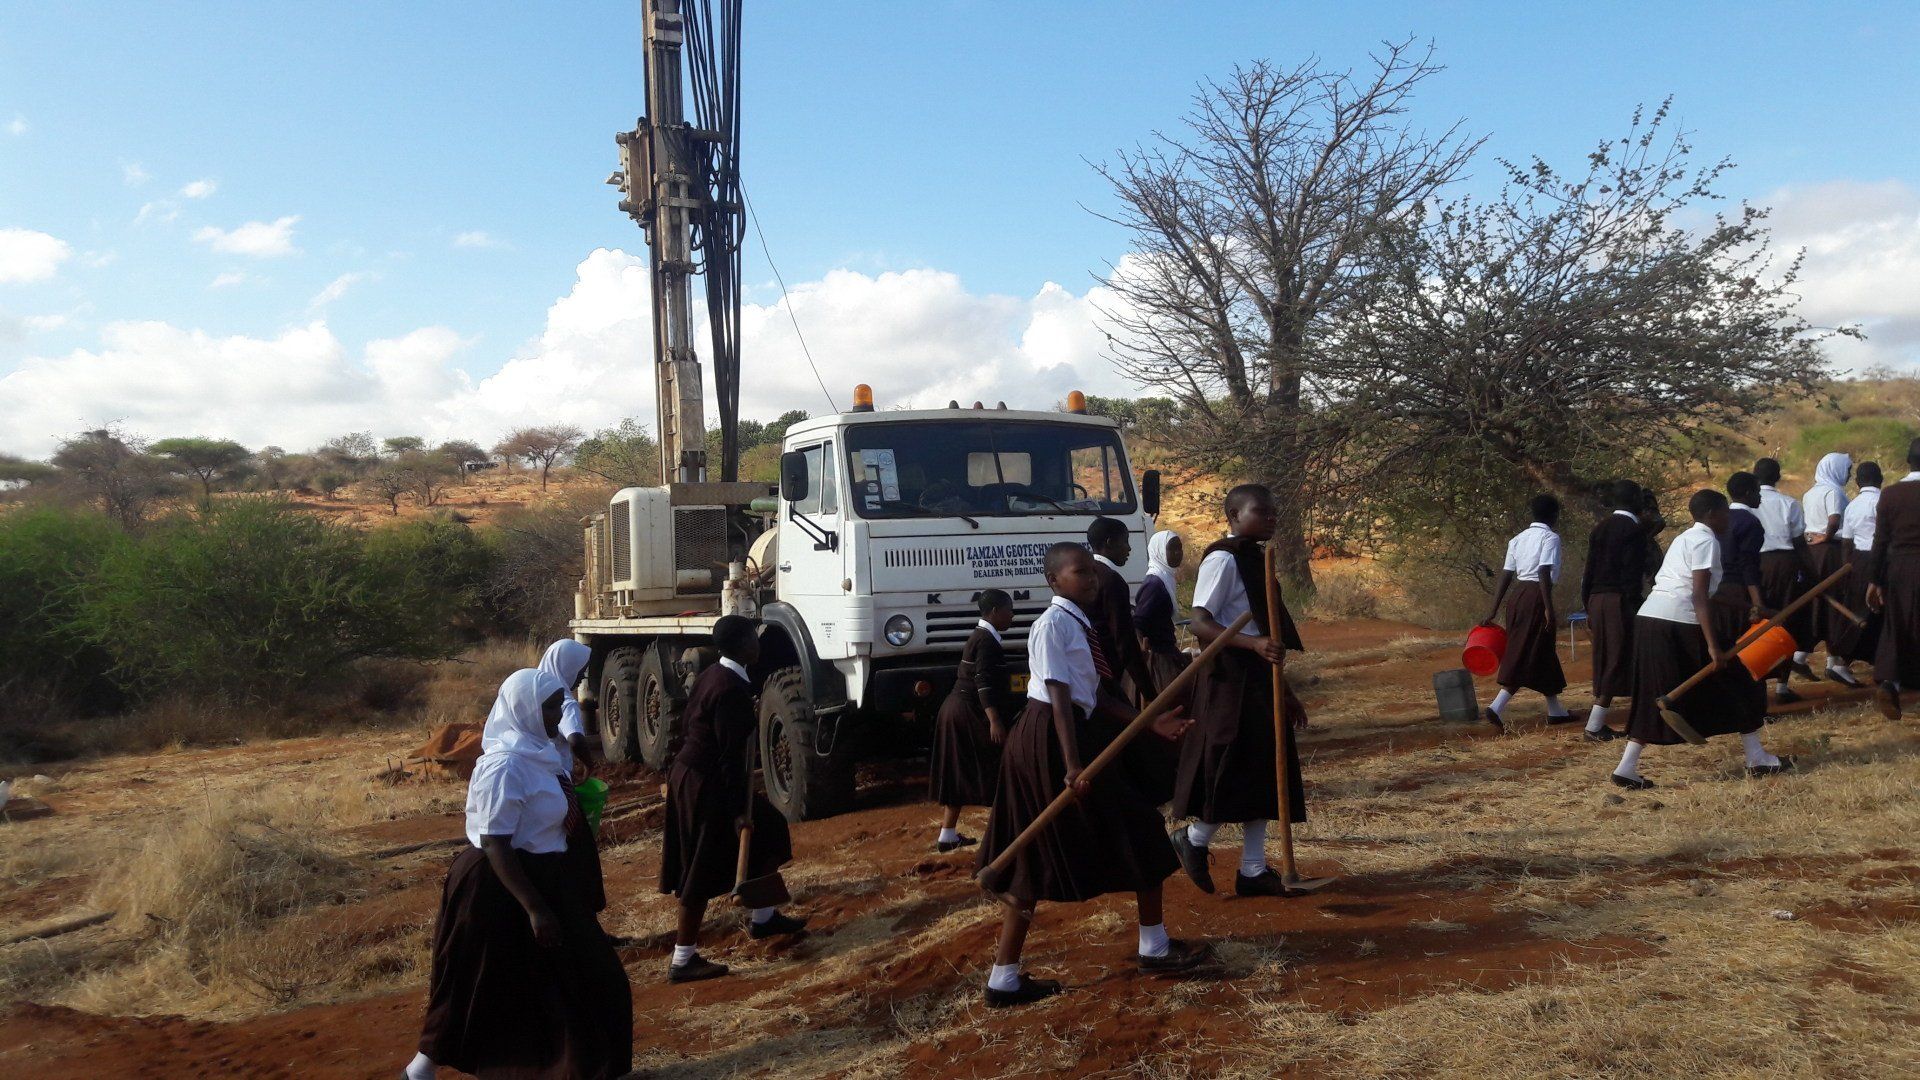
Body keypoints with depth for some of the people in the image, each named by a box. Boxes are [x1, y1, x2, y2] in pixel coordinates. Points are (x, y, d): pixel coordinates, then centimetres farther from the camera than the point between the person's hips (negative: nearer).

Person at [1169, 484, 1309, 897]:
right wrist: (1256, 644, -31)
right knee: (1236, 769, -9)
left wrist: (1285, 692, 22)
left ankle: (1253, 870, 15)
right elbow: (1201, 623, -20)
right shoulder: (1223, 559, -11)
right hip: (1230, 677, -9)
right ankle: (1194, 840, 14)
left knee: (1264, 772, 9)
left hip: (1260, 679, 9)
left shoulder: (1256, 560, 17)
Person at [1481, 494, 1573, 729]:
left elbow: (1506, 575, 10)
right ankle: (1497, 707, -16)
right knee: (1527, 656, -6)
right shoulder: (1550, 537, -5)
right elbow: (1544, 573, -17)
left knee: (1543, 655, 17)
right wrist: (1549, 608, -18)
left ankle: (1555, 711, 26)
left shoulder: (1518, 538, 15)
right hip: (1537, 597, -8)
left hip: (1517, 594, 8)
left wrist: (1494, 611, 8)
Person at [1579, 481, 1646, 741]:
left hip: (1597, 601, 7)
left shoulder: (1600, 528, 13)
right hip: (1620, 602, -7)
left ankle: (1597, 722, 14)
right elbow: (1632, 575, -14)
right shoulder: (1634, 531, -9)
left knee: (1605, 662, 13)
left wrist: (1588, 608, 18)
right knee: (1618, 662, -3)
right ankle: (1594, 727, -7)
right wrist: (1634, 610, -13)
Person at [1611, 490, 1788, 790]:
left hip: (1649, 619, 9)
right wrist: (1713, 646, -18)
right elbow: (1699, 596, -14)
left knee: (1654, 699, 12)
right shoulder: (1706, 541, -4)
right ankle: (1757, 760, 17)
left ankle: (1627, 769, 4)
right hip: (1680, 624, -9)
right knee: (1738, 683, 9)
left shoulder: (1684, 538, 24)